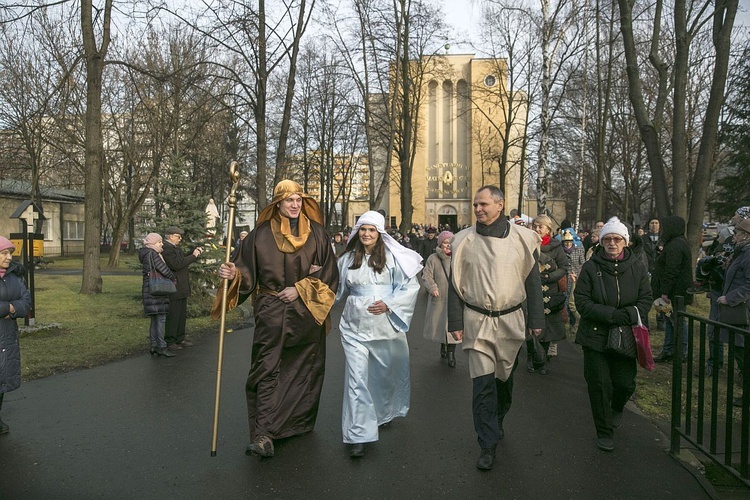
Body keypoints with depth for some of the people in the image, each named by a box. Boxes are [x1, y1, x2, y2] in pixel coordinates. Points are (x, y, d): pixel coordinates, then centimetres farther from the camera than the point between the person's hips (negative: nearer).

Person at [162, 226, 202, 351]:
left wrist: (195, 251, 9)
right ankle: (169, 342, 8)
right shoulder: (166, 248, -19)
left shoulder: (174, 247, 14)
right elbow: (177, 264, -27)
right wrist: (193, 256, -19)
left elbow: (183, 257, 25)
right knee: (173, 316, -2)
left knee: (182, 315, 17)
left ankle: (180, 339, 28)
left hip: (181, 288, 11)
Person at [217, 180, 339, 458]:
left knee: (305, 370, 12)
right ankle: (263, 435, -5)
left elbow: (329, 272, -1)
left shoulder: (316, 233, 2)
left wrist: (301, 289, -10)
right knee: (266, 371, -7)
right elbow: (248, 272, -2)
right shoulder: (261, 234, -1)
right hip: (271, 314, -1)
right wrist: (234, 274, -24)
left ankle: (300, 423, 31)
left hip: (307, 314, 2)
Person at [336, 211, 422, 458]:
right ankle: (357, 435, 2)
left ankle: (385, 412, 45)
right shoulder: (348, 259, 7)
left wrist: (388, 304, -17)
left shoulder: (393, 257, -4)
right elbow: (340, 288, 23)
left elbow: (410, 286, -7)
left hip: (385, 324, -1)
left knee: (385, 373, 16)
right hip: (355, 326, 1)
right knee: (356, 378, -4)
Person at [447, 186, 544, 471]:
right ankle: (488, 445, 7)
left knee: (504, 377, 17)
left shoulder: (522, 238, 0)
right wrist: (455, 323, -2)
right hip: (476, 321, -1)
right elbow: (455, 284, 1)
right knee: (483, 383, -4)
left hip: (510, 320, 1)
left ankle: (497, 422, 42)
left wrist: (536, 319, 2)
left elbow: (532, 281, 4)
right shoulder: (464, 241, -1)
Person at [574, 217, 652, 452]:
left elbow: (646, 300, 3)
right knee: (599, 385, 2)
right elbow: (582, 301, -10)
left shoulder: (637, 268, 1)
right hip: (596, 335, -2)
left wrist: (629, 315, -17)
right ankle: (604, 432, 21)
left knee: (626, 383, 6)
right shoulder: (590, 267, -7)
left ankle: (617, 408, 42)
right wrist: (612, 315, -20)